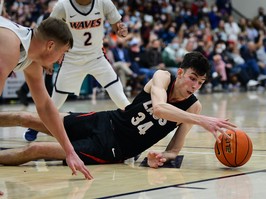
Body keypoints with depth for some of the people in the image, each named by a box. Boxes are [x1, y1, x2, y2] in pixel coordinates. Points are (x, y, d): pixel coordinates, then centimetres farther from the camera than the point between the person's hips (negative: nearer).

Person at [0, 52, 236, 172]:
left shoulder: (194, 107, -10)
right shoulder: (163, 76, -14)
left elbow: (174, 149, -3)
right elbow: (158, 107, -36)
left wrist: (160, 157, -27)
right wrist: (202, 121, -46)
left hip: (112, 150, -1)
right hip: (105, 122, 1)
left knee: (34, 150, -14)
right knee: (26, 118, 4)